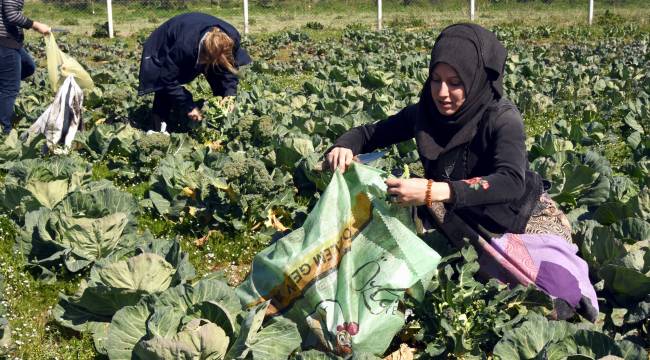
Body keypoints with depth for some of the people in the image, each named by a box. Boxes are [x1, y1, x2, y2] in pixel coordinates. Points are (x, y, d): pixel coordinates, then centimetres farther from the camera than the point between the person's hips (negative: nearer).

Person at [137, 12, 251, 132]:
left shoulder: (231, 38, -33)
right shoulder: (184, 47, -46)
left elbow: (229, 67, -14)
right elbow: (169, 80, -33)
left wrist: (229, 94, -27)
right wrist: (188, 106, -33)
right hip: (165, 47, -4)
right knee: (164, 90, -18)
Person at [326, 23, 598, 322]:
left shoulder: (502, 119, -24)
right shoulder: (425, 113, -9)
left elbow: (511, 182, -41)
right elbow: (369, 133, 3)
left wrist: (434, 191, -53)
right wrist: (344, 147, -23)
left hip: (520, 218, -6)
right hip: (461, 222, 6)